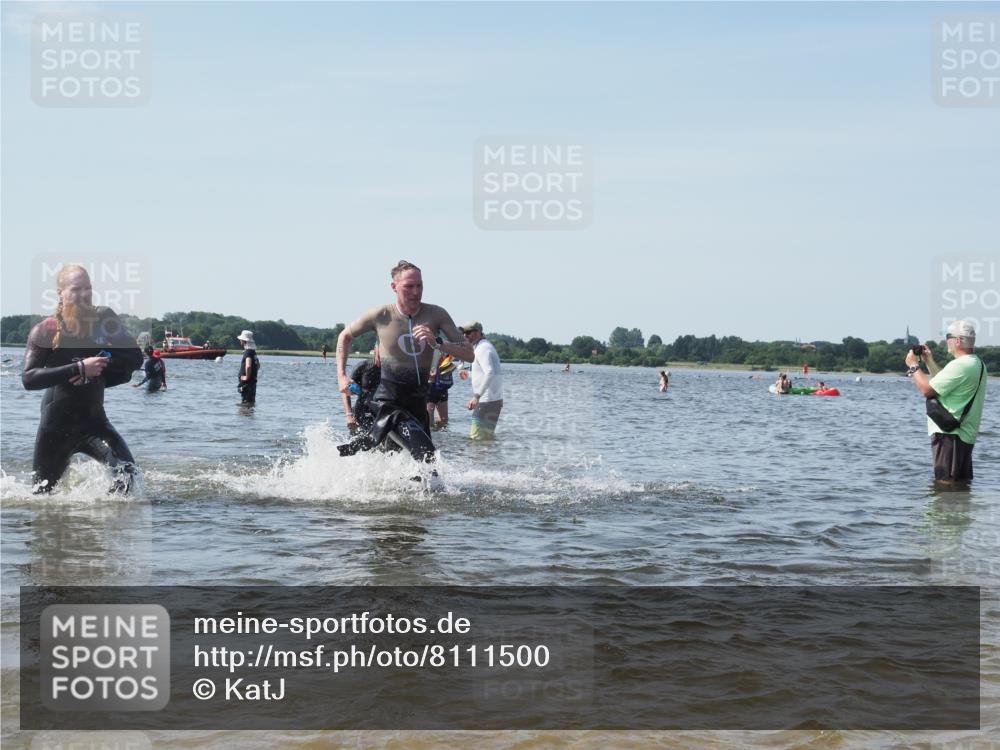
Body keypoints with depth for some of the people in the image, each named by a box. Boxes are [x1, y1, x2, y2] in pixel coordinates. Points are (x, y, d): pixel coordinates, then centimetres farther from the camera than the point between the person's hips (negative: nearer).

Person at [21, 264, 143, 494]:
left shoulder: (104, 320, -2)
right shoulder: (45, 331, -9)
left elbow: (135, 359, -3)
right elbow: (28, 379, -19)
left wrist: (99, 366, -18)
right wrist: (78, 369, -27)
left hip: (94, 421, 2)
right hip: (56, 426, -1)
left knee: (126, 468, -23)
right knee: (41, 492, 10)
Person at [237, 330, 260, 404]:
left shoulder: (248, 352, -18)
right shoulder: (253, 351, 12)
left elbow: (248, 366, -34)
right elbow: (258, 365, 26)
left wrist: (247, 377, -22)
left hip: (247, 382, -10)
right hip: (253, 381, 10)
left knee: (247, 402, -7)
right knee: (251, 401, 15)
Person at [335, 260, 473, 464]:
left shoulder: (436, 315, -5)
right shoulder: (380, 315, -9)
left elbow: (469, 353, -9)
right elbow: (345, 336, 9)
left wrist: (437, 343, -25)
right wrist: (341, 375, 0)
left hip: (417, 401, 5)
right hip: (388, 401, -4)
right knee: (425, 454, -24)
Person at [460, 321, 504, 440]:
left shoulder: (482, 348, -14)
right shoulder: (486, 346, 19)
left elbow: (490, 373, -28)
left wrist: (477, 396, -33)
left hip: (487, 401, -11)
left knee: (478, 438, -14)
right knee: (488, 436, 16)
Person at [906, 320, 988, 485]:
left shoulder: (960, 365, -20)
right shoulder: (977, 363, 14)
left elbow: (927, 390, -19)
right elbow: (945, 384, 25)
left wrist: (914, 366, -5)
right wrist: (929, 362, 23)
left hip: (950, 435, -11)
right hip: (966, 434, 11)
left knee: (946, 484, -9)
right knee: (962, 483, 15)